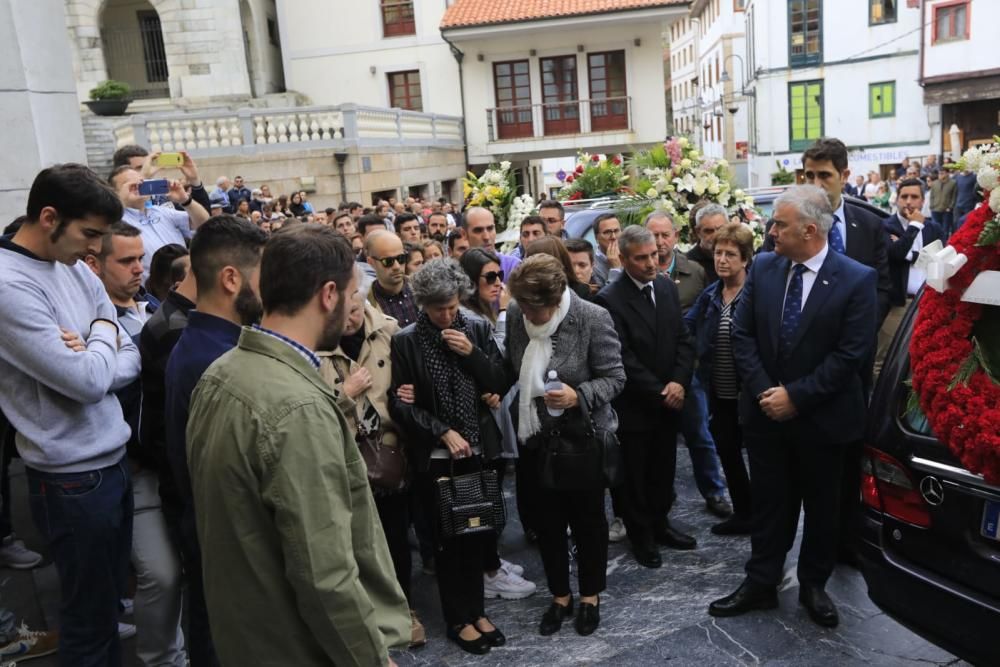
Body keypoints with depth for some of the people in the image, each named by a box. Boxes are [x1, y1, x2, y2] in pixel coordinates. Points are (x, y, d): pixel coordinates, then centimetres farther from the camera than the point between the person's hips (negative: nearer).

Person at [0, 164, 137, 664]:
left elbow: (131, 360, 6)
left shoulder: (76, 269, 5)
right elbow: (88, 381, -23)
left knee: (113, 597, 22)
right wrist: (103, 334, -4)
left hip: (113, 459, 7)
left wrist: (90, 358, -14)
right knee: (89, 617, 10)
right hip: (72, 476, -7)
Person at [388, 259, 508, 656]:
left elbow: (500, 385, 1)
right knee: (447, 538, 8)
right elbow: (400, 404, -7)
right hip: (435, 457, -3)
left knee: (479, 532, 13)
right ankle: (458, 620, 25)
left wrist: (473, 353, -14)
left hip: (480, 451, 3)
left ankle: (476, 610, 32)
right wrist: (442, 431, -16)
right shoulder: (406, 341, -7)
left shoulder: (478, 329, 2)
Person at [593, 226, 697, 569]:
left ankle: (659, 524, 35)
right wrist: (659, 393, -15)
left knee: (664, 470, 16)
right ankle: (641, 535, 27)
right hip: (634, 405, -5)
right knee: (636, 475, 10)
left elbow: (683, 339, 4)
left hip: (669, 401, 5)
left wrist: (679, 382, -10)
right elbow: (624, 359, -18)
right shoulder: (609, 299, -17)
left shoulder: (667, 287, 3)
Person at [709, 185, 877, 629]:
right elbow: (742, 334, -1)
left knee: (821, 505, 15)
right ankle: (761, 583, 27)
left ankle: (813, 585, 34)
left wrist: (796, 396, -18)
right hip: (766, 411, 3)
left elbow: (852, 354, -16)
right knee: (769, 502, 13)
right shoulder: (763, 268, -2)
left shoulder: (857, 279, -13)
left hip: (822, 417, -2)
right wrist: (763, 391, -12)